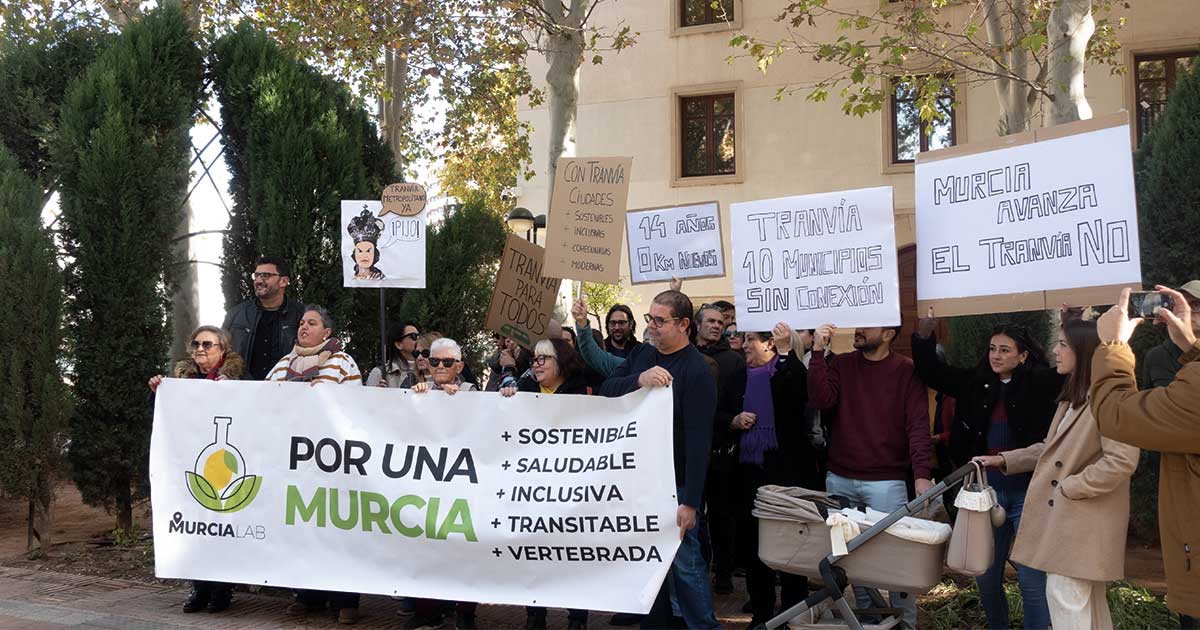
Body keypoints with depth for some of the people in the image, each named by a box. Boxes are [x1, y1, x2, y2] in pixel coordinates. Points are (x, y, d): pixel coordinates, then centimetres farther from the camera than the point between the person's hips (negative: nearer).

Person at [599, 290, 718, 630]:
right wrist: (639, 379, -22)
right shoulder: (641, 354, 7)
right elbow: (606, 391, -2)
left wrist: (690, 501, -22)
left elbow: (698, 439, -19)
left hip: (674, 484, -6)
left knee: (684, 561, -2)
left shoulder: (697, 371, -14)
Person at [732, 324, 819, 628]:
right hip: (750, 469, 5)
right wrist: (734, 422, -1)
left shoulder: (788, 370, -2)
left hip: (786, 468, -5)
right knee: (752, 541, 9)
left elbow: (801, 397, -25)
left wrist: (787, 351, -29)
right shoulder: (741, 375, 12)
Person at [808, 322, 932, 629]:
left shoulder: (907, 371, -2)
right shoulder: (839, 364, 8)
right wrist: (818, 351, -13)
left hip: (886, 480, -3)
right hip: (840, 479, 3)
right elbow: (821, 400, -9)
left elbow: (918, 425, -8)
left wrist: (921, 474, -19)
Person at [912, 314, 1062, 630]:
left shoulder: (1038, 383, -4)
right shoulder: (975, 382, 5)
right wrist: (924, 336, -8)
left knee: (1032, 579, -1)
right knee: (986, 575, 14)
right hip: (987, 490, 4)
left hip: (1028, 491, -4)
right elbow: (932, 371, 8)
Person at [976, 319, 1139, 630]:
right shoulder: (1072, 397, 17)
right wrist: (1004, 460, 12)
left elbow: (1121, 461, -25)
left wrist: (1069, 487, -18)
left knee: (1065, 596, -7)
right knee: (1088, 602, 16)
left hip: (1084, 518, -10)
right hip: (1065, 515, 10)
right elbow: (1052, 449, 21)